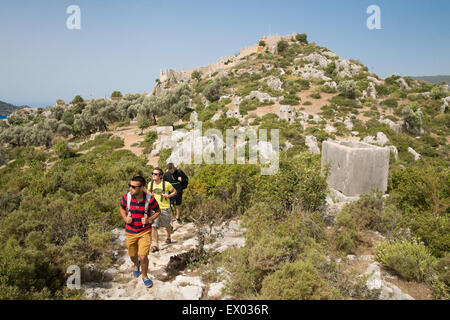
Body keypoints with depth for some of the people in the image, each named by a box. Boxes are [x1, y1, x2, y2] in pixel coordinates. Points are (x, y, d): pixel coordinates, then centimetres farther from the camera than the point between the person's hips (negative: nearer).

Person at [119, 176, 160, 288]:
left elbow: (158, 211, 0)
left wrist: (149, 220, -16)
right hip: (130, 232, 3)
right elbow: (122, 208, 8)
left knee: (143, 257, -8)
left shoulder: (150, 199, -19)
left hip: (145, 231, -3)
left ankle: (145, 276, 22)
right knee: (133, 256, 18)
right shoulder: (126, 197, -14)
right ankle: (136, 265, 55)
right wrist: (125, 218, -10)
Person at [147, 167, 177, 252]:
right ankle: (156, 245, 1)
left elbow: (174, 191, -1)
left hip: (165, 208, -2)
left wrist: (169, 195, -19)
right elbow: (148, 191, 18)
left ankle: (168, 237, 49)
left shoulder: (166, 184, -14)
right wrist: (149, 194, -5)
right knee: (153, 226, -9)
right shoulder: (150, 184, -3)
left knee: (167, 225, 19)